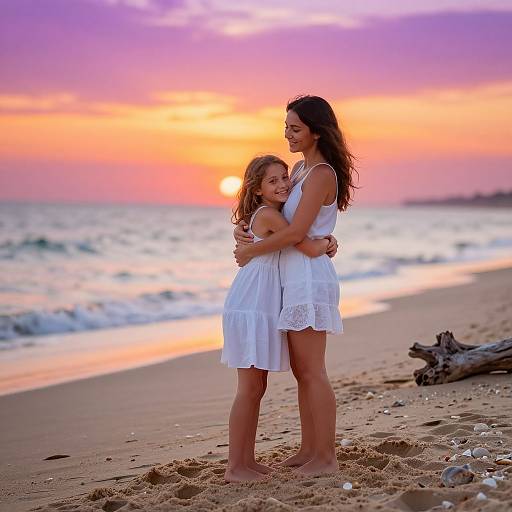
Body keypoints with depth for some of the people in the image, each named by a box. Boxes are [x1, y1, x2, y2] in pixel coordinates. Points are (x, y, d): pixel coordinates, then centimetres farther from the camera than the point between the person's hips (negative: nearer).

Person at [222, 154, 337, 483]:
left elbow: (313, 241, 23)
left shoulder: (270, 215, 16)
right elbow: (310, 249, -16)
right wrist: (326, 241, 3)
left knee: (257, 387, 12)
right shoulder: (269, 214, -13)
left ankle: (247, 460, 19)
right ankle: (234, 467, -2)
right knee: (250, 388, -7)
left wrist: (326, 242, 3)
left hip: (263, 308, 10)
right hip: (251, 309, -10)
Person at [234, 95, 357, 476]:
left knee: (312, 371, -4)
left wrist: (251, 251, -9)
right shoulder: (301, 169, 15)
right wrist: (242, 230, 1)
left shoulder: (321, 174, -14)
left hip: (310, 278, -10)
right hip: (296, 279, 10)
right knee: (301, 370, 13)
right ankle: (309, 449, 21)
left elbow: (295, 232, -20)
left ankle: (326, 456, 4)